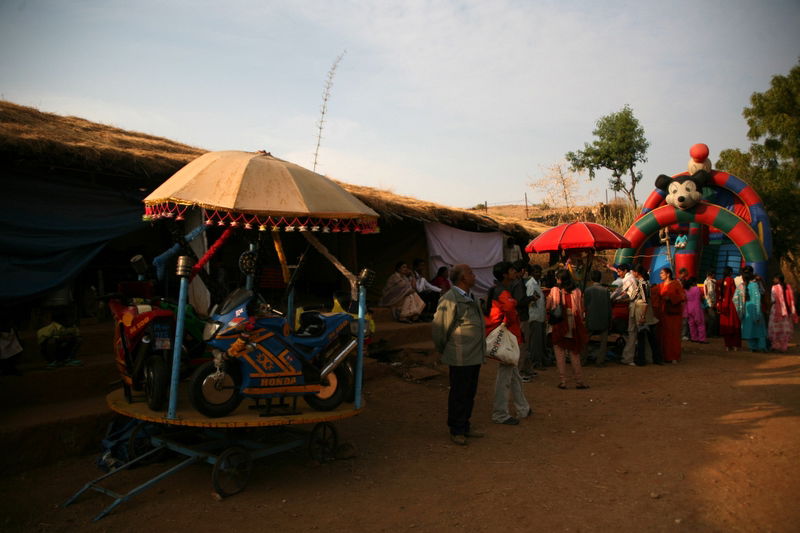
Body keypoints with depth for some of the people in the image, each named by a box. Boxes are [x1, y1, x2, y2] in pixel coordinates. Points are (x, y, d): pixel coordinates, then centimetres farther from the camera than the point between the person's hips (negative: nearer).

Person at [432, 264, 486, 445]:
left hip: (475, 355, 9)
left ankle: (465, 426, 29)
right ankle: (456, 430, 14)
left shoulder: (469, 297, 14)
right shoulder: (449, 299, -17)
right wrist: (443, 349, -2)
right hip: (460, 357, -9)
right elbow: (438, 326, -14)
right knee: (458, 394, 2)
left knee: (470, 393, 16)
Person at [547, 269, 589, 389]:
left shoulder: (554, 290, -3)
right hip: (574, 325, 2)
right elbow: (581, 310, 4)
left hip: (559, 325, -2)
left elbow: (548, 307, -1)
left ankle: (563, 381, 3)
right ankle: (579, 381, 12)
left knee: (560, 354, 5)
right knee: (574, 354, 11)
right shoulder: (577, 291, 3)